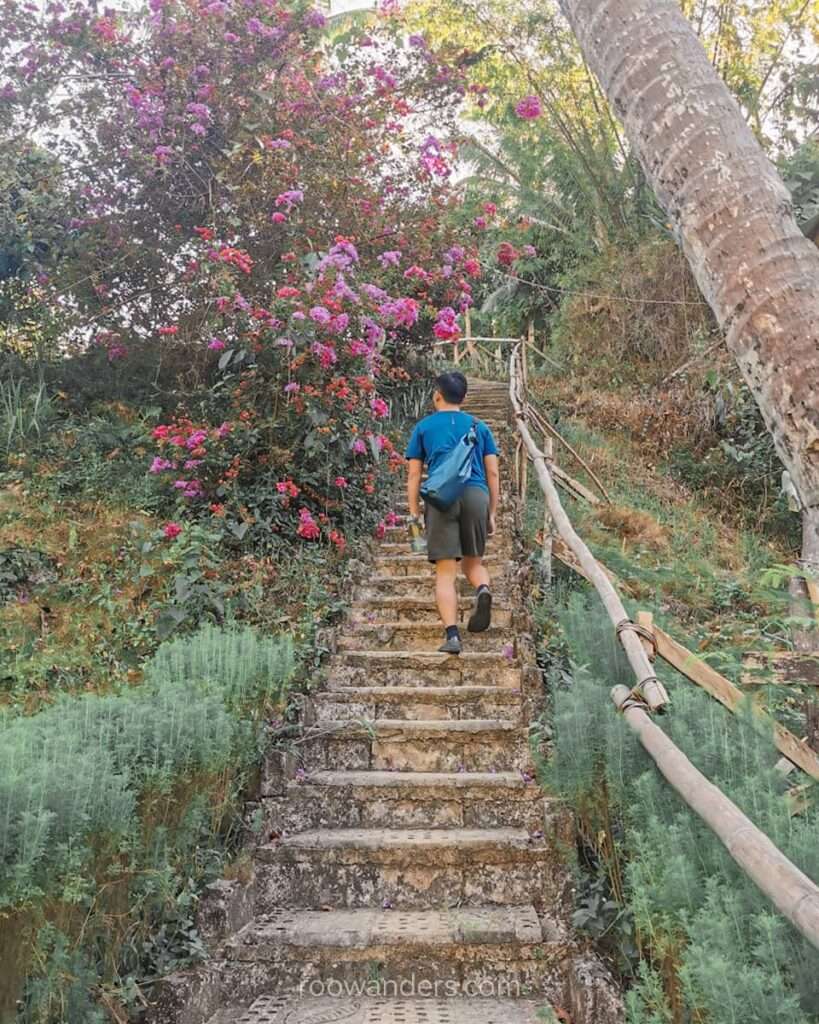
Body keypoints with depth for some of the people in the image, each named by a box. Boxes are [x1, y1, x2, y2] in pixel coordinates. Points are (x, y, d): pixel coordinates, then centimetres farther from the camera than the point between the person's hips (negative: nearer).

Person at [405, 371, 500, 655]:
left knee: (446, 573, 0)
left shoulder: (424, 427, 15)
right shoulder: (479, 426, 19)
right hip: (476, 495, 2)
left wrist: (414, 514, 10)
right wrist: (492, 514, 17)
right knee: (473, 563, 16)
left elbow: (413, 474, 9)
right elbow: (493, 473, 13)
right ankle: (483, 590, -17)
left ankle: (452, 636, -12)